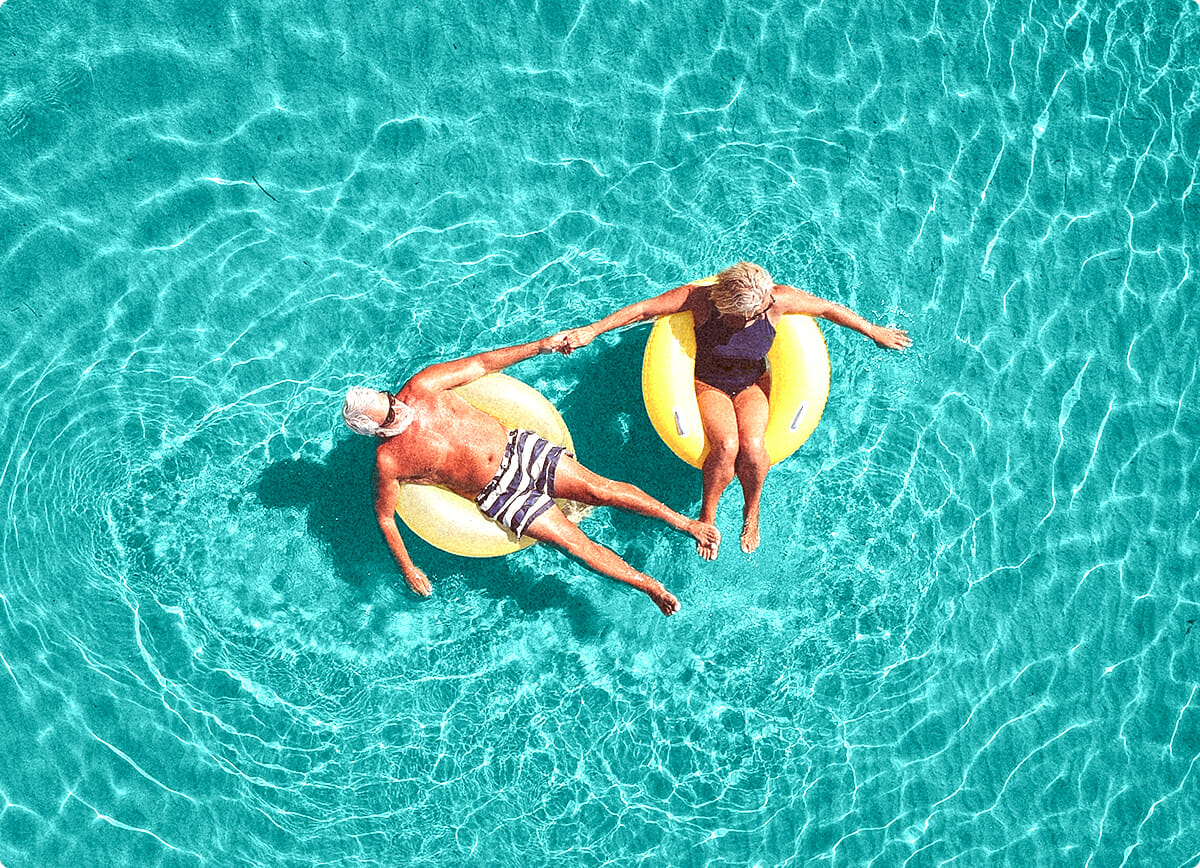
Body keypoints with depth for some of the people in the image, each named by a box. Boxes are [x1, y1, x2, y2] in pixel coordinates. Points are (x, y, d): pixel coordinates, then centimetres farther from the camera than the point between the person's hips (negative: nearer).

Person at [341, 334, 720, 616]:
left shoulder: (423, 386, -5)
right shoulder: (389, 461, -10)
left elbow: (481, 363, 3)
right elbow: (384, 515, 4)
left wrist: (541, 346, -1)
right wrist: (408, 569, 4)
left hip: (519, 447, 2)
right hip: (500, 494, -2)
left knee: (601, 489, -11)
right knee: (575, 541, -13)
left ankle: (682, 521, 1)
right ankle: (649, 585, -4)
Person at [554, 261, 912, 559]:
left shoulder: (779, 300, -20)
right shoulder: (701, 298, -24)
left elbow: (829, 308, -6)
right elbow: (643, 309, -19)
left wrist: (875, 332, 5)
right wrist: (592, 331, -22)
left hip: (753, 386, 1)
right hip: (709, 386, -1)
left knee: (752, 447, -29)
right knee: (726, 447, -31)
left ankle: (751, 513, 0)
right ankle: (707, 516, -5)